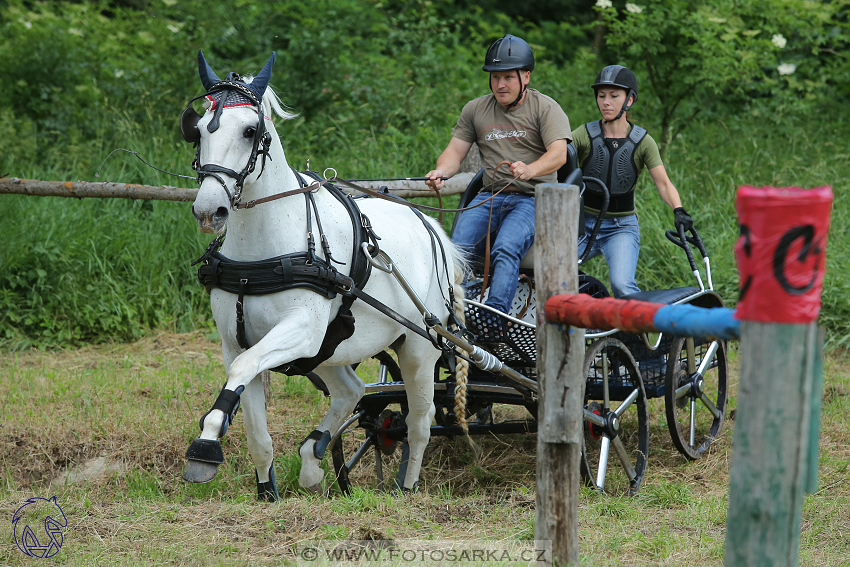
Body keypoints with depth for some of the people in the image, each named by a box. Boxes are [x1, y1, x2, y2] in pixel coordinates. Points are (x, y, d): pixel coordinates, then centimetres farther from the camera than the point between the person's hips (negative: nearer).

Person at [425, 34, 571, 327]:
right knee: (459, 250, -24)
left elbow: (558, 153, -12)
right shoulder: (475, 109, 15)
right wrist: (440, 172, -12)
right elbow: (456, 151, 12)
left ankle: (493, 318, -44)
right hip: (489, 197, 4)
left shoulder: (545, 108, 2)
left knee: (505, 250, -33)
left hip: (532, 198, -4)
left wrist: (530, 170, -34)